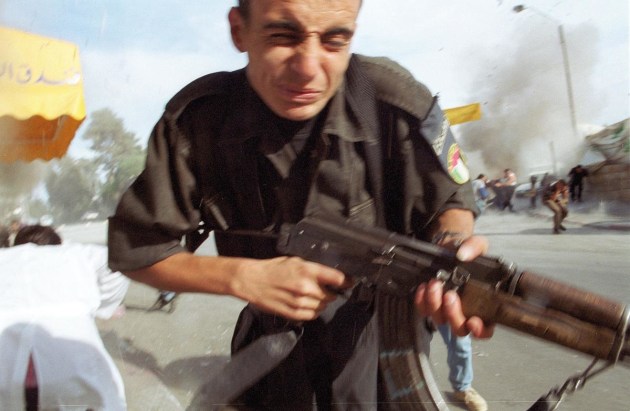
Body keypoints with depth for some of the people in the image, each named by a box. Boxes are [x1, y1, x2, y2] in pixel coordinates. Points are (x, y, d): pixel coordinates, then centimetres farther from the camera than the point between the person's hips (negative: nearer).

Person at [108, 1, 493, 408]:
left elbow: (451, 200, -9)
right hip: (270, 335, 1)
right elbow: (135, 248, -12)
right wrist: (243, 278, -26)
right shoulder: (196, 118, -20)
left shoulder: (394, 102, -23)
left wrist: (451, 249, -33)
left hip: (382, 324, 0)